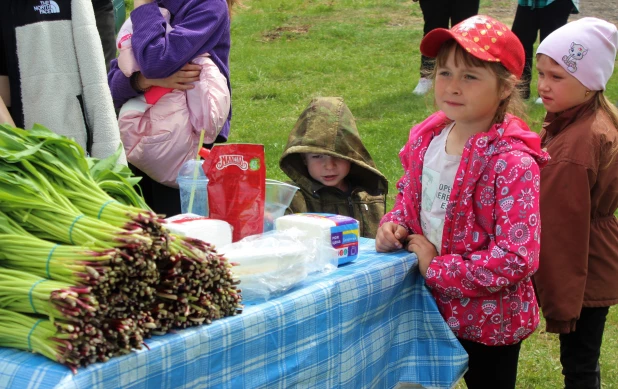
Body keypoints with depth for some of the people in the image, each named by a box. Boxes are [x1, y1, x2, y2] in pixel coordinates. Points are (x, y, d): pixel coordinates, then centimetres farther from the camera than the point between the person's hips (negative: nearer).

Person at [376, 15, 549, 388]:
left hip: (489, 320, -6)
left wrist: (436, 269, -24)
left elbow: (517, 259, -31)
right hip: (432, 306, 6)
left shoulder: (513, 163, -27)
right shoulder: (426, 138, -6)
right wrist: (395, 225, -8)